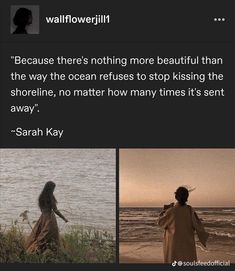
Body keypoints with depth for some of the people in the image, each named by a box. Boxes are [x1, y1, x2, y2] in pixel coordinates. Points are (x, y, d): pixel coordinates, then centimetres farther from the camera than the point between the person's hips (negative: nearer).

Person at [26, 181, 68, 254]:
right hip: (50, 217, -7)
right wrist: (64, 218, -10)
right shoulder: (50, 197, -18)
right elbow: (55, 210, -17)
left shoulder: (41, 197, 2)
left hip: (43, 217, 7)